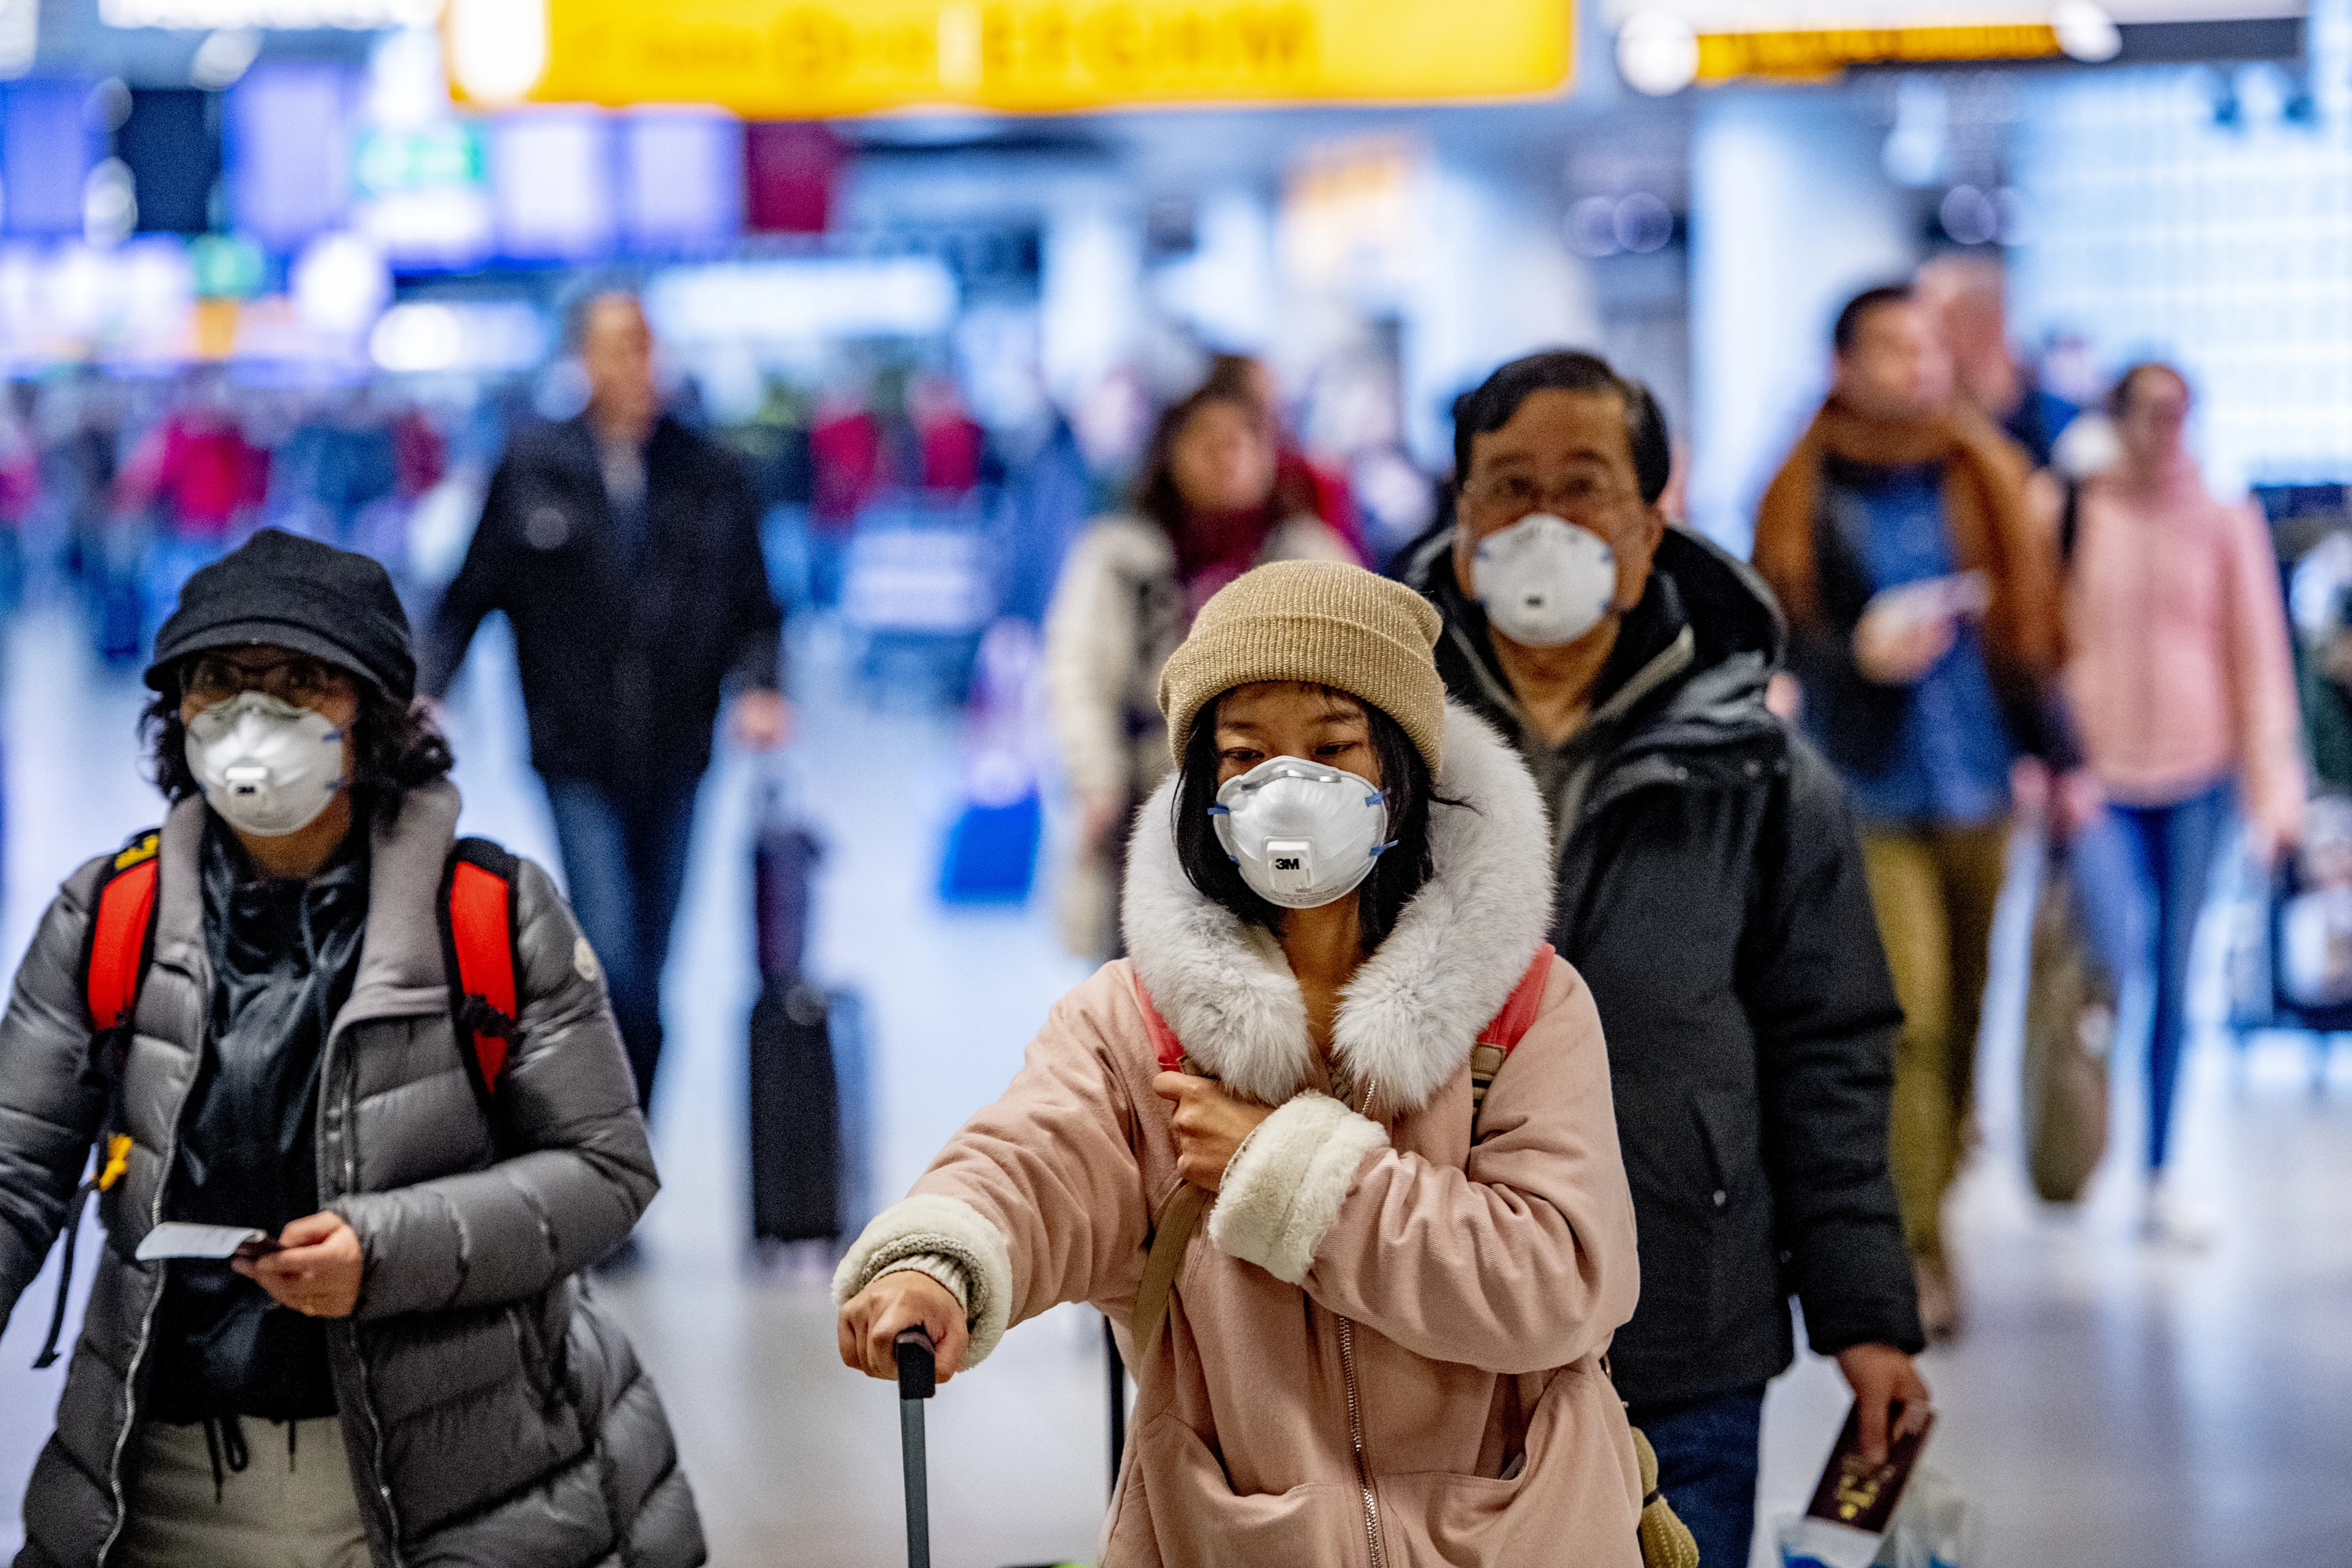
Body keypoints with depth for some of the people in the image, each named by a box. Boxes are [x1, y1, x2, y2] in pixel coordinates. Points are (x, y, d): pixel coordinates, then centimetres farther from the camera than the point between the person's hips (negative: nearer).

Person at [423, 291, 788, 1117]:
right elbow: (470, 595, 6)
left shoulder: (710, 475, 6)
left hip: (674, 761, 3)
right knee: (613, 964, -13)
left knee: (644, 977, 8)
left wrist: (757, 687, -9)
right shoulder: (532, 472, 1)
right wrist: (422, 691, -7)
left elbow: (753, 608, 10)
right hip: (579, 759, -2)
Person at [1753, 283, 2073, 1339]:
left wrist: (2060, 757, 10)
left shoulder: (1987, 481, 6)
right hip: (1874, 796, -3)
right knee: (1910, 1017, -13)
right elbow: (1777, 636, -3)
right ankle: (1918, 1253, -10)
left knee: (1962, 1020, 10)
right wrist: (1861, 653, -21)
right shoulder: (1804, 500, -2)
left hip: (1979, 790, 3)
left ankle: (1929, 1194, 30)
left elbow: (2034, 627, 11)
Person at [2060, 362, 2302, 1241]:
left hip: (2196, 771, 2)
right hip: (2097, 771, -2)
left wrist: (2273, 791, 1)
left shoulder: (2225, 523, 2)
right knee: (2115, 960, -18)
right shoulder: (2073, 516, -2)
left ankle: (2159, 1178, 15)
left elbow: (2259, 657, 5)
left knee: (2175, 980, 6)